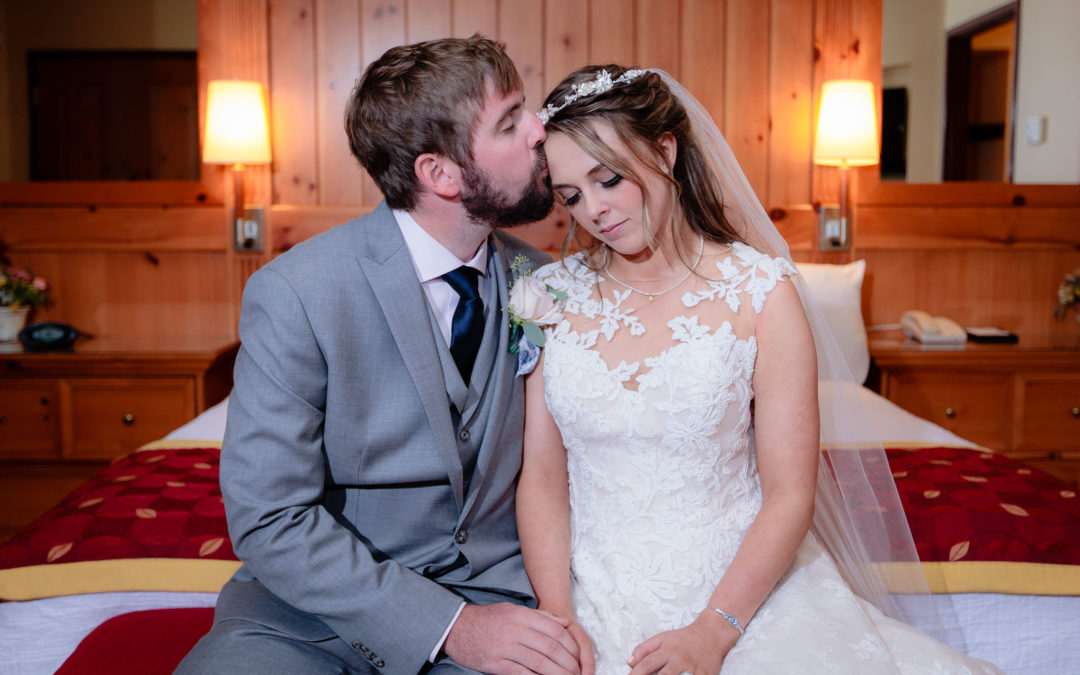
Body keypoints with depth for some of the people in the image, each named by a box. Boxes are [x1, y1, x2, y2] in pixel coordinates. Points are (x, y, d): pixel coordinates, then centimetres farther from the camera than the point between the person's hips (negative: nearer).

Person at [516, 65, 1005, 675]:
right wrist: (557, 617, -10)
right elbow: (541, 476, 2)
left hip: (737, 585, 0)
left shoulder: (761, 292, -5)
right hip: (597, 595, 1)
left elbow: (790, 496, -6)